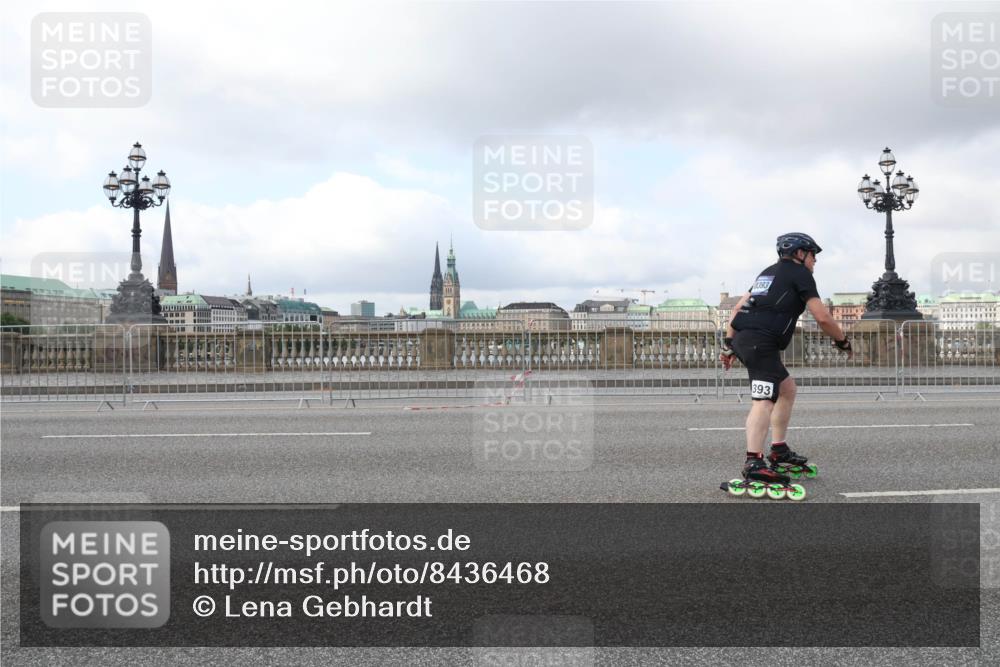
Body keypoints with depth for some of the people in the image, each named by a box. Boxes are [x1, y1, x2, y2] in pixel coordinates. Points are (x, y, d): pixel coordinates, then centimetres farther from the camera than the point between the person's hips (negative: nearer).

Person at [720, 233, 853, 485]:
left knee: (787, 388, 22)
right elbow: (822, 317, -4)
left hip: (743, 337, 9)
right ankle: (754, 463, -33)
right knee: (764, 400, -20)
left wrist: (729, 343, 23)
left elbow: (738, 307, 23)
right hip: (761, 342, -9)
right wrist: (843, 341, 10)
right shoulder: (799, 273, 4)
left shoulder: (769, 272, 28)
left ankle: (779, 451, 25)